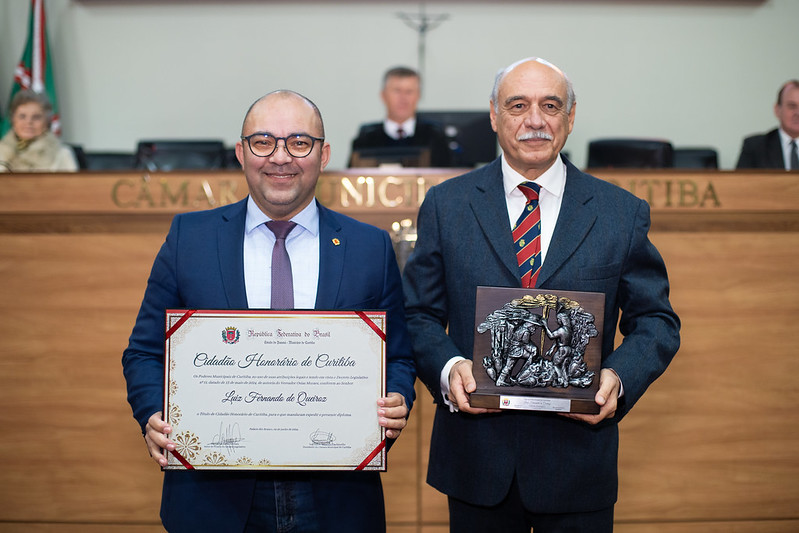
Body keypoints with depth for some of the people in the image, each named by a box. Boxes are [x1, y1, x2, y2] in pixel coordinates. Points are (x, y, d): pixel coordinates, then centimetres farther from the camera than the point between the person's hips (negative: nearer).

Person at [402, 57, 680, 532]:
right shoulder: (446, 204, 2)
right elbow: (419, 313, 4)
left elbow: (656, 321, 4)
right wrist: (448, 368, -16)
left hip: (578, 460, 0)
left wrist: (618, 376, -15)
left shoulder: (623, 213, 2)